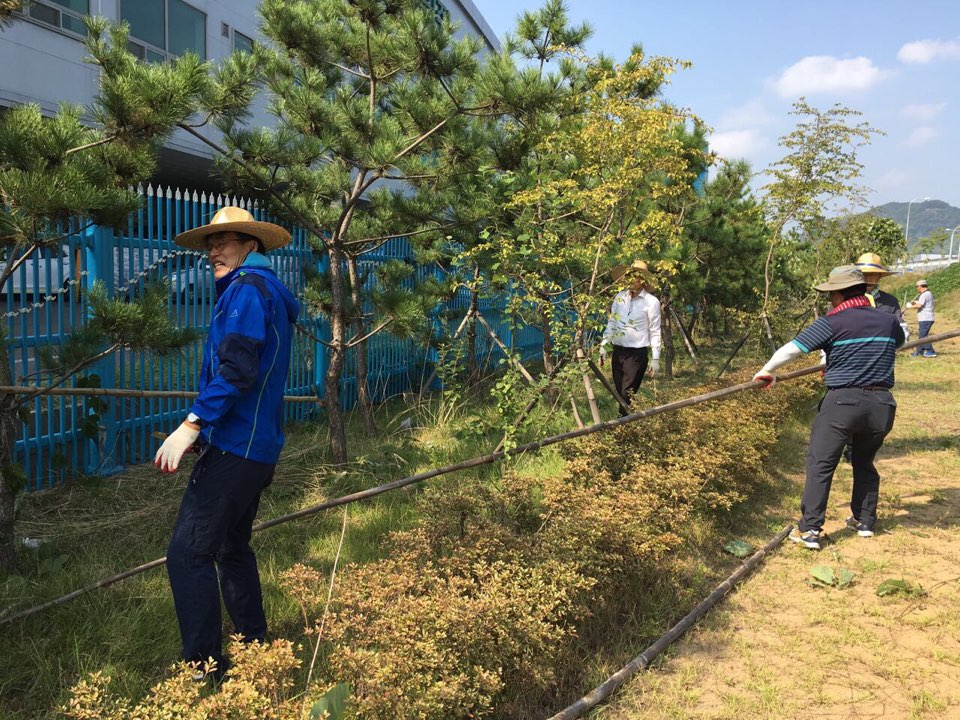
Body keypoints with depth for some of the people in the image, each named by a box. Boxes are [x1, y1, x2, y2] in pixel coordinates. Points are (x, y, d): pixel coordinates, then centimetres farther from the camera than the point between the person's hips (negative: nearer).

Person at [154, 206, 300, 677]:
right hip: (256, 447, 11)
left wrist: (192, 425, -25)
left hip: (234, 445, -11)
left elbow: (236, 368, -23)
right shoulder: (270, 292, 20)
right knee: (231, 547, 21)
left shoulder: (248, 287, -11)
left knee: (189, 554, -9)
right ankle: (253, 646, 31)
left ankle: (205, 670, -3)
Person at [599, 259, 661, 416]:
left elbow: (655, 332, -4)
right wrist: (604, 346, 8)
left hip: (637, 353, -5)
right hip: (618, 351, 5)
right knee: (619, 393, 10)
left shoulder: (651, 302, -6)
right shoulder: (619, 297, 7)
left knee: (627, 395, -7)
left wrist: (655, 359, -6)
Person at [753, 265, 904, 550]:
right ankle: (865, 521, 31)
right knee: (865, 462, 23)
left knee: (820, 465, 0)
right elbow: (899, 341, 31)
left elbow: (790, 349, -10)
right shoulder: (888, 321, 7)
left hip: (843, 401, -5)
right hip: (881, 404, 5)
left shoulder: (832, 323, -8)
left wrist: (767, 370, 4)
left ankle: (809, 530, -2)